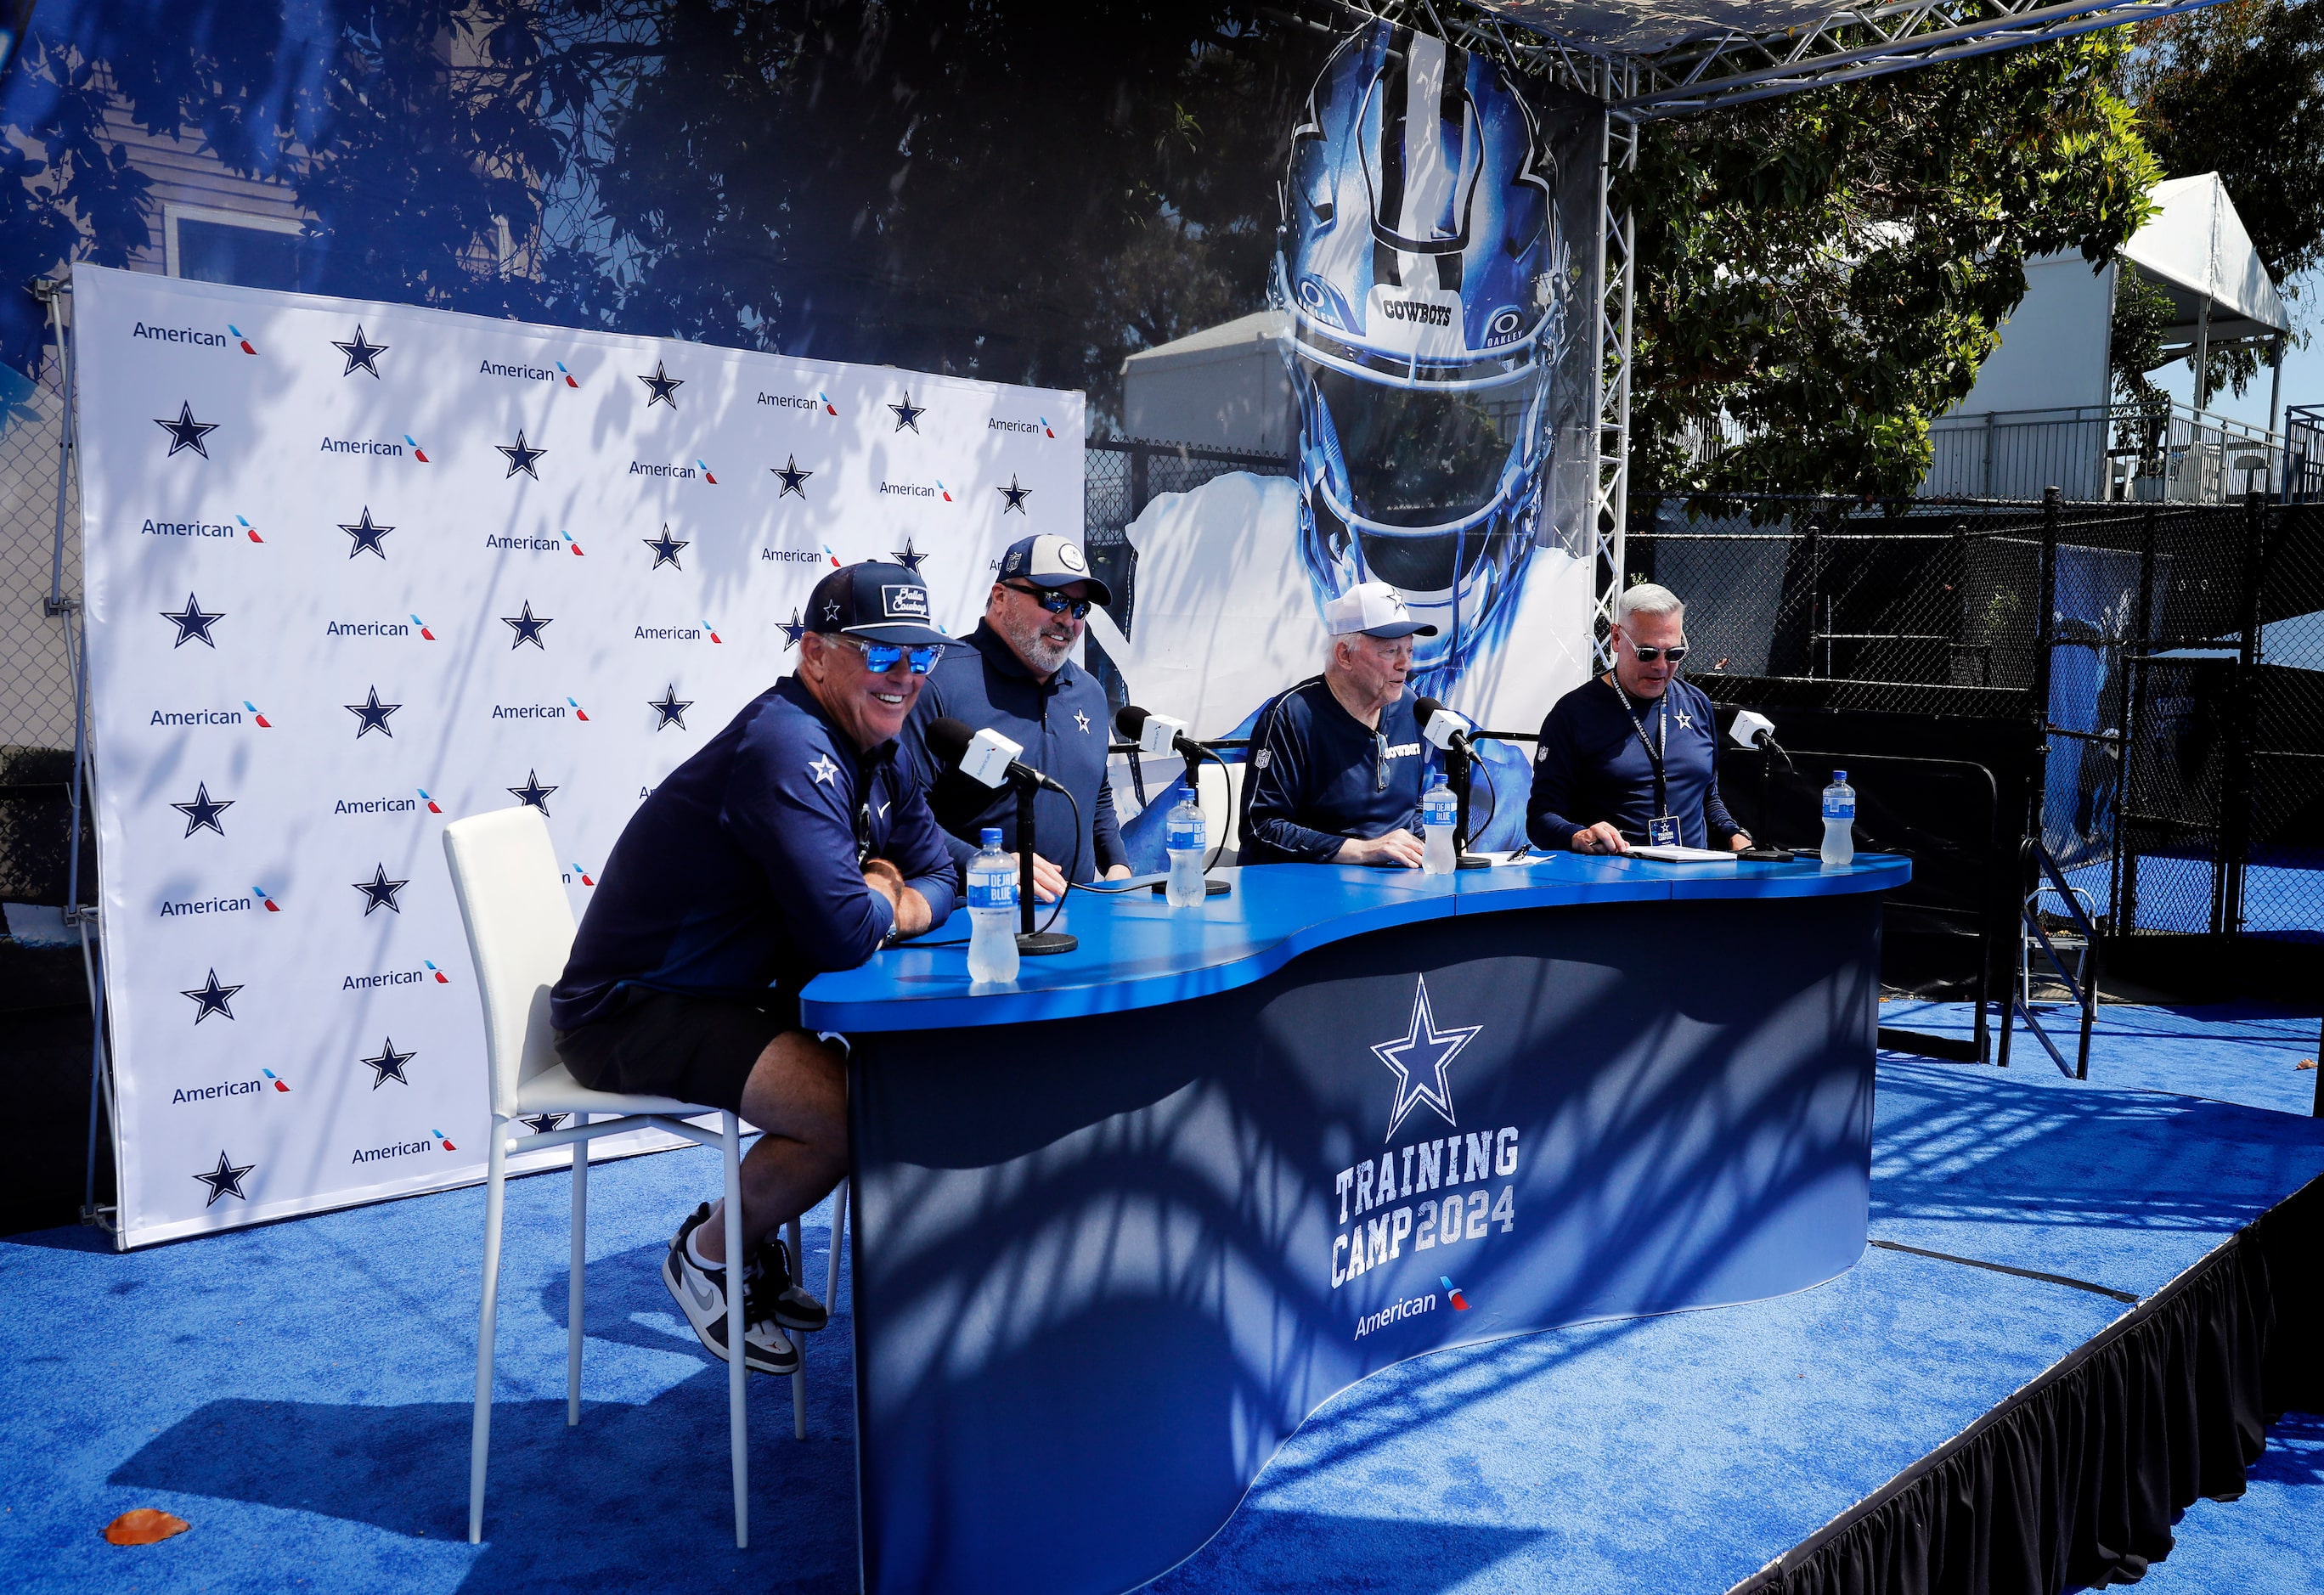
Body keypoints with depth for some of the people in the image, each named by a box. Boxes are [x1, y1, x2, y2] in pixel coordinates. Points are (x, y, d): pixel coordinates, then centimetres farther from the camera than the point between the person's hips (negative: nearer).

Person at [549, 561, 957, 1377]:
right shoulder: (788, 751, -26)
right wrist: (882, 901, -10)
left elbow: (935, 876, 13)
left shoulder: (875, 750, 7)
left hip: (731, 996, 10)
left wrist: (888, 909, -10)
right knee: (850, 1109, -24)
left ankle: (754, 1243, 24)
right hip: (635, 1012, -10)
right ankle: (708, 1255, 5)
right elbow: (842, 934, -33)